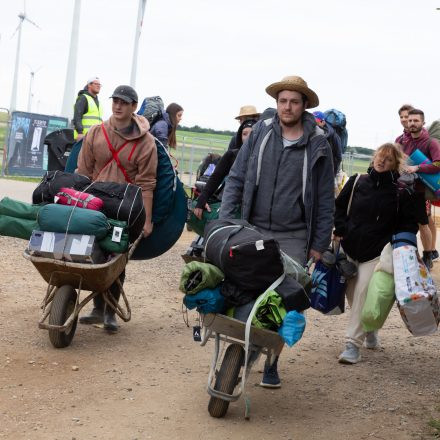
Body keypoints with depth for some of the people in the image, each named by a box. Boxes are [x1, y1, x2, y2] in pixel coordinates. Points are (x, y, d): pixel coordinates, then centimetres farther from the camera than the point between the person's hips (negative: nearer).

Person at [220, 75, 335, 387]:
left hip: (293, 239, -1)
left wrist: (319, 244, 0)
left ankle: (271, 364, 15)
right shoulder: (260, 133, 4)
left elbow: (325, 199, 3)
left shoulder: (318, 145, 0)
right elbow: (236, 179, 7)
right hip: (254, 231, 1)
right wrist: (225, 223, -2)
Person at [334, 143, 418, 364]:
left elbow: (410, 223, 1)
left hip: (378, 252, -4)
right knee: (352, 293, 9)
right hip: (350, 248, 4)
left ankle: (353, 344, -10)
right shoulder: (357, 182, 4)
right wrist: (340, 230, 2)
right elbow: (339, 206, 15)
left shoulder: (401, 192, -3)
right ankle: (369, 330, 35)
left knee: (363, 293, -16)